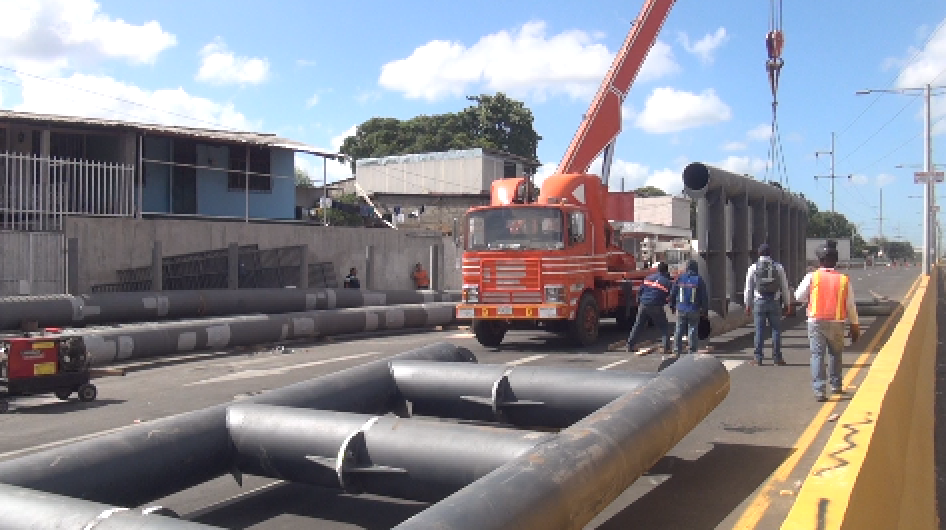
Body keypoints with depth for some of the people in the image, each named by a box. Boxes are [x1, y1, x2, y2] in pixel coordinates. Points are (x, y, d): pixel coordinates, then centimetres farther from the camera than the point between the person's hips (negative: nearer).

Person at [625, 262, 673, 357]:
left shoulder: (648, 278, 10)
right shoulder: (667, 282, 0)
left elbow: (640, 291, 11)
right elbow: (669, 297, 4)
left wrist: (639, 303, 20)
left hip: (643, 305, 4)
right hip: (656, 307, -4)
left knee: (637, 326, 13)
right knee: (664, 328, 6)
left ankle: (629, 346, 14)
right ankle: (666, 348, -1)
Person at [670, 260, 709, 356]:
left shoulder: (680, 278, 2)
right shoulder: (698, 280, -3)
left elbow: (673, 293, 7)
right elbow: (704, 296, -2)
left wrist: (672, 306, 18)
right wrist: (704, 309, 5)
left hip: (681, 309, 2)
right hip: (694, 310, -2)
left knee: (679, 330, 9)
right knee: (693, 330, 4)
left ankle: (677, 349, 11)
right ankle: (692, 350, 4)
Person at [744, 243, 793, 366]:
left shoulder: (753, 267, 2)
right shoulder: (778, 267, 3)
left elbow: (748, 288, 5)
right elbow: (785, 287, 5)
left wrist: (748, 305, 12)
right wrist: (787, 304, 12)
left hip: (759, 302, 0)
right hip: (775, 302, 0)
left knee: (759, 330, 2)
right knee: (776, 330, 5)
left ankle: (758, 358, 5)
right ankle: (777, 358, 7)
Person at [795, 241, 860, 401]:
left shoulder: (812, 277, -5)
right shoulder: (844, 279, 0)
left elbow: (799, 296, 4)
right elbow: (850, 305, 4)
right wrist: (855, 326, 12)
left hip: (816, 321, -2)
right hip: (836, 322, 2)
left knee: (817, 355, -2)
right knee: (835, 354, 21)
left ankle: (819, 390, -12)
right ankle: (835, 385, 31)